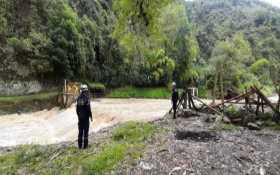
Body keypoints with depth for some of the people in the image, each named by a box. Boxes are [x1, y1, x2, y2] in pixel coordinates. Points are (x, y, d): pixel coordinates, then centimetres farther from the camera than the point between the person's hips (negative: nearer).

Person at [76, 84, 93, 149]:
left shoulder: (79, 98, 4)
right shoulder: (87, 97, -16)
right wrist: (91, 116, -6)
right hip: (86, 117, -6)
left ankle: (80, 145, 18)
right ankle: (85, 145, 6)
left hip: (80, 117, 6)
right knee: (85, 131, 1)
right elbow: (88, 108, -16)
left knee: (80, 131, 12)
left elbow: (77, 108, 10)